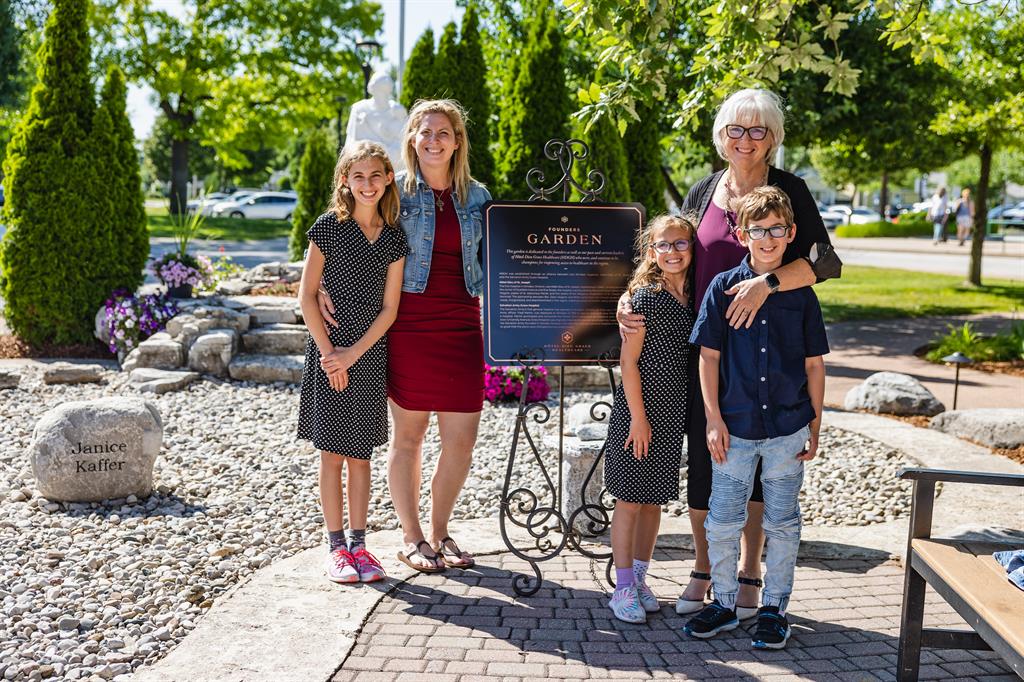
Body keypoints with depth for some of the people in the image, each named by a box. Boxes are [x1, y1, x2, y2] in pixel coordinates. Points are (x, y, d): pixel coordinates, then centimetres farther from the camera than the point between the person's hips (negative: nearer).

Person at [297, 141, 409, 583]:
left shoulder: (394, 239, 4)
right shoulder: (328, 226, -4)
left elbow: (389, 309, 1)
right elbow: (307, 295, -5)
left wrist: (354, 353, -9)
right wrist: (329, 352, -11)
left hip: (370, 355, 2)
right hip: (328, 352, -2)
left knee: (360, 454, 8)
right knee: (332, 453, 3)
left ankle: (358, 544, 18)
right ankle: (336, 547, 13)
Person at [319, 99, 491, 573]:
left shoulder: (477, 197, 11)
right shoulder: (397, 190, 1)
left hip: (462, 325, 3)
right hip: (409, 324, -3)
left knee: (462, 439, 3)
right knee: (408, 434, 5)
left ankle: (439, 533, 23)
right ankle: (411, 539, 20)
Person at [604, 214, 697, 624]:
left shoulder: (692, 299, 7)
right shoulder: (645, 296, -11)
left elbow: (691, 359, 13)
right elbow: (629, 361, -12)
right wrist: (638, 416, -14)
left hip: (672, 416, 6)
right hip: (638, 410, -6)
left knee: (654, 499, 13)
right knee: (629, 499, 1)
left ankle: (639, 578, 26)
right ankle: (623, 589, 9)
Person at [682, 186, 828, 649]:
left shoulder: (801, 294, 1)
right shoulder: (723, 287, -2)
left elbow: (814, 363, 6)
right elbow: (709, 355, -1)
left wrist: (815, 428, 5)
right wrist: (714, 418, -6)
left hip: (787, 429, 1)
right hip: (735, 428, 0)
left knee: (782, 524, 10)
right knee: (722, 523, 6)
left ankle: (774, 609, 25)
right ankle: (724, 604, 24)